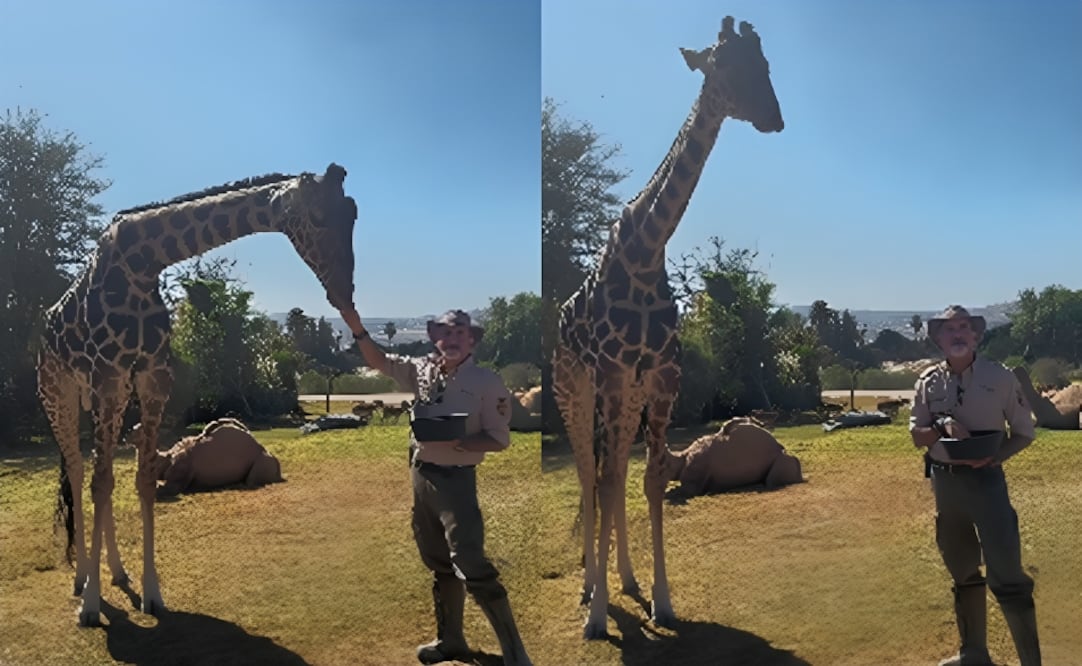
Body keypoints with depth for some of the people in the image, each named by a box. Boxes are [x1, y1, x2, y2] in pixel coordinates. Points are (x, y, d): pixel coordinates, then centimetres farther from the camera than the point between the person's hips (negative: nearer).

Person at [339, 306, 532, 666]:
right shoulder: (422, 370, 5)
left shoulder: (488, 382, -10)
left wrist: (457, 442, -23)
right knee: (439, 564, 18)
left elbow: (499, 439, -9)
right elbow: (380, 361, 16)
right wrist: (358, 329, 1)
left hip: (456, 480, -6)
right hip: (421, 476, 6)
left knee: (472, 566, -11)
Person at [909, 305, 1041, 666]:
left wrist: (993, 456, -18)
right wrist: (943, 426, -19)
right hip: (944, 481, 4)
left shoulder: (1000, 377, -6)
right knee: (963, 572, 16)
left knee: (1007, 576, -7)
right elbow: (917, 437, 2)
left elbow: (1024, 432, -1)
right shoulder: (929, 381, 2)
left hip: (985, 479, -4)